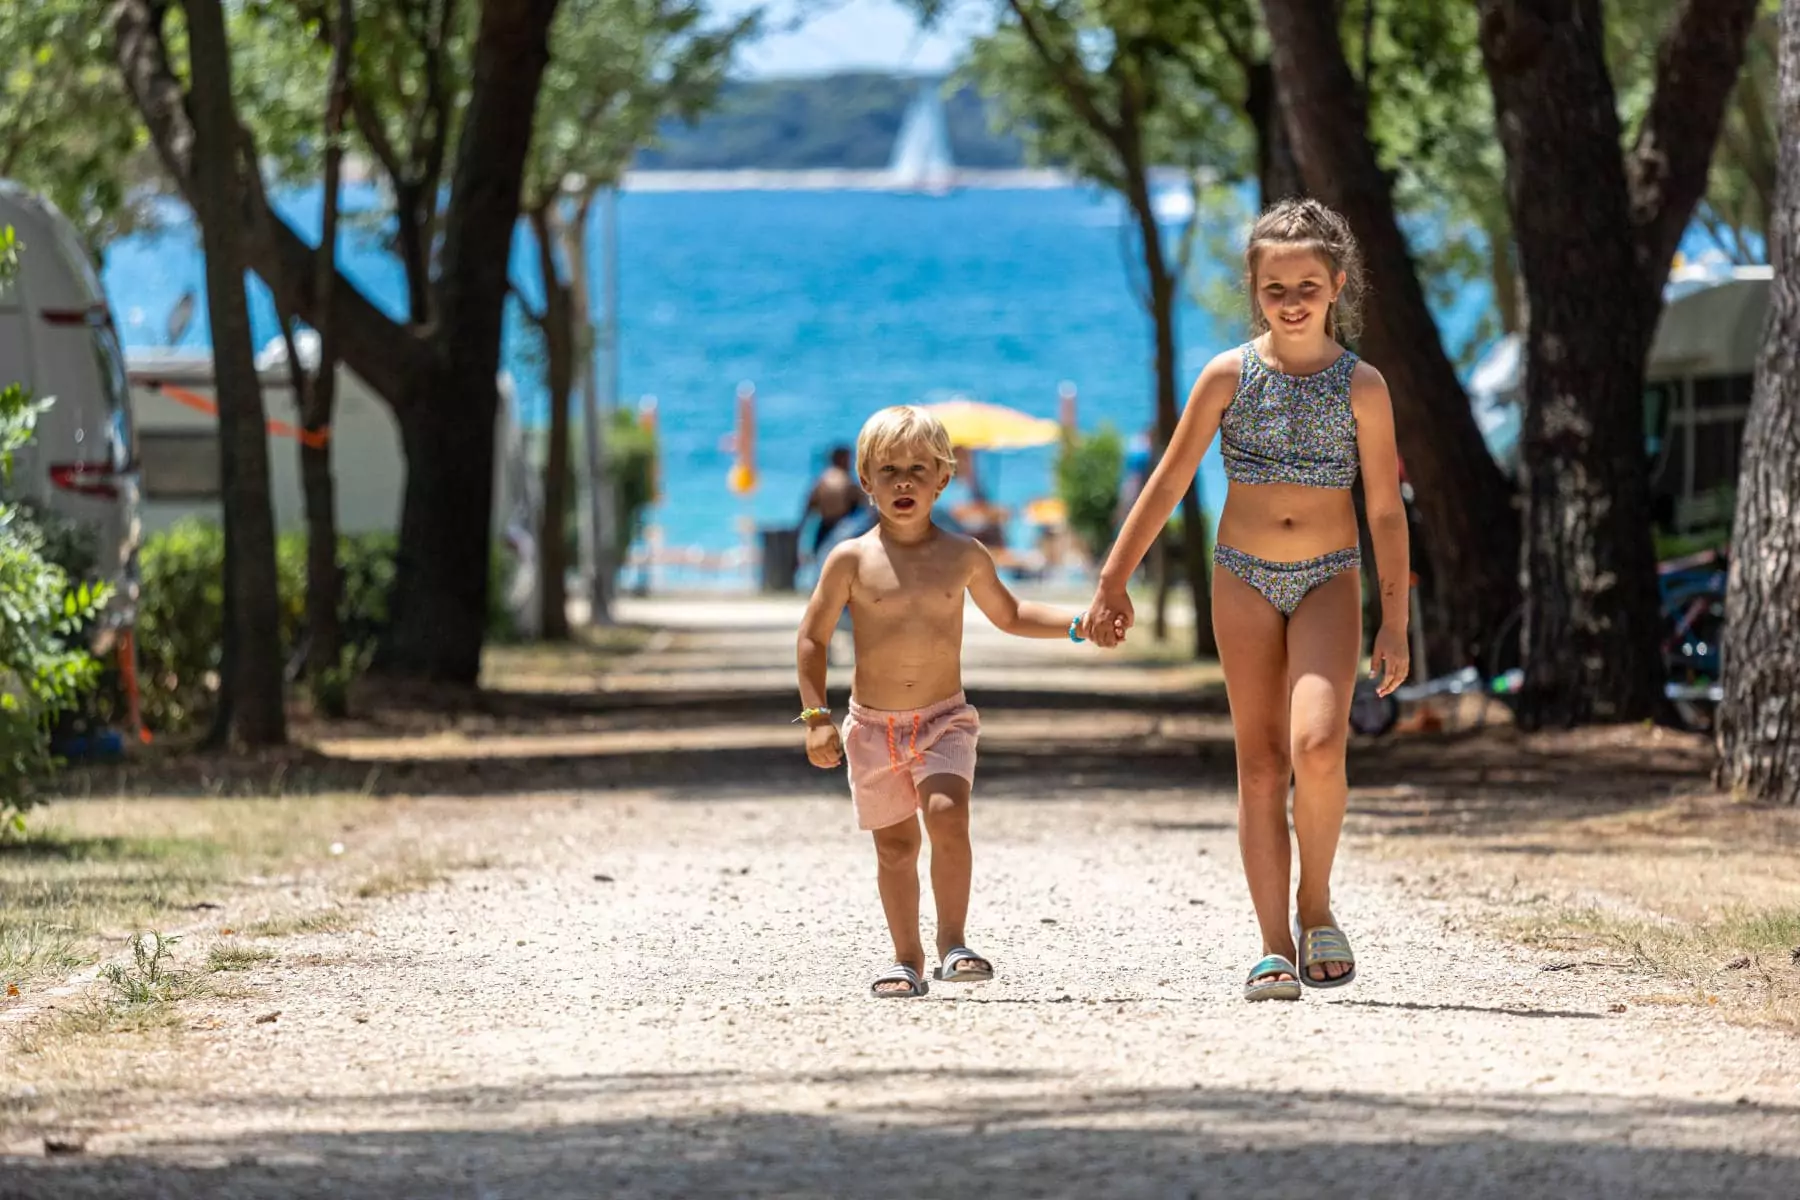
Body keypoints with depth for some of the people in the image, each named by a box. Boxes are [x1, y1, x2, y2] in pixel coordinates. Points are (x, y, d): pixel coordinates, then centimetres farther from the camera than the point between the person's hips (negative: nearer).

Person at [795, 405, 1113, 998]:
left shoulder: (964, 556, 2)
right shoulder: (852, 560, -5)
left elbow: (1008, 614, 19)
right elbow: (813, 638, 1)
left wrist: (1078, 625, 8)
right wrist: (816, 716, -6)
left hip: (945, 720, 0)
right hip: (872, 725, 0)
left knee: (947, 814, -22)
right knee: (895, 843, 5)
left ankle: (952, 942, -14)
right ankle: (907, 960, 18)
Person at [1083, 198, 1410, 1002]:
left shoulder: (1361, 386, -3)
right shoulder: (1229, 376, -1)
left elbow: (1386, 512, 2)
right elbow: (1167, 484, 4)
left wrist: (1394, 626, 0)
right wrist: (1115, 581, 3)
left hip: (1329, 579, -1)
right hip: (1244, 577, 1)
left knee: (1318, 746, -21)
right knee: (1261, 763, 1)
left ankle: (1315, 903, 1)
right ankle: (1276, 948, 3)